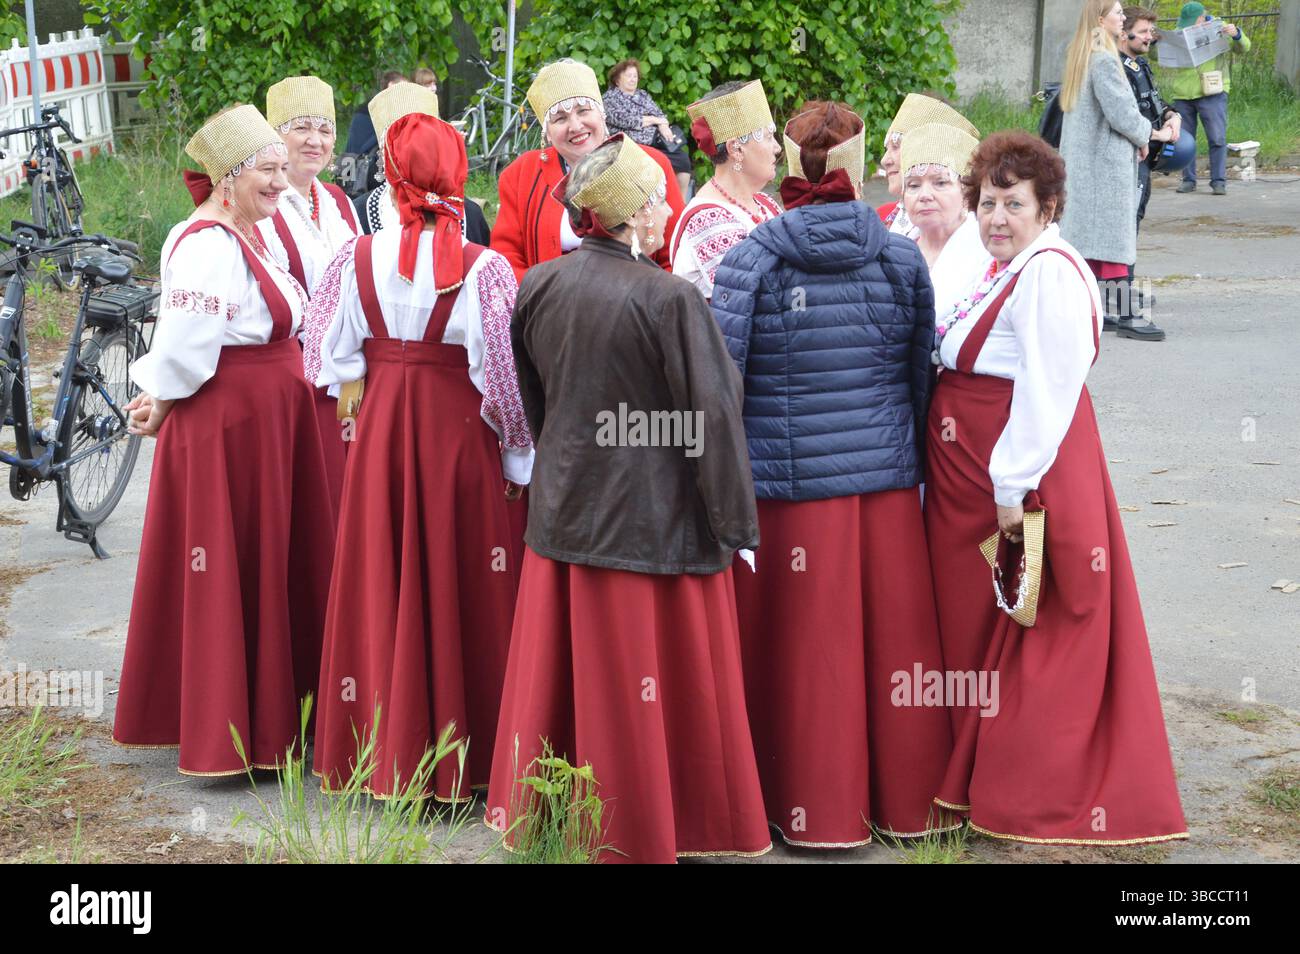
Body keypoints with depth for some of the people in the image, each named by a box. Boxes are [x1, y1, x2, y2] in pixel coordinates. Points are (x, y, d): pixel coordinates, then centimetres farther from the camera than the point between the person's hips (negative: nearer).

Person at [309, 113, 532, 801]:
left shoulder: (355, 260, -4)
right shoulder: (485, 270, -13)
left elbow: (329, 361, 1)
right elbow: (506, 376, -12)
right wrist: (520, 455, 0)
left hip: (379, 430, 3)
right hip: (459, 434, -2)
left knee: (383, 580, 12)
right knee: (458, 581, 7)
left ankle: (385, 752, 22)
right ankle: (464, 758, 14)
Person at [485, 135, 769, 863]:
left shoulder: (537, 286, 1)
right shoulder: (670, 298, -17)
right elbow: (712, 420, -14)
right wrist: (734, 524, -5)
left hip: (564, 512, 6)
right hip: (654, 521, -6)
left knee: (565, 677, 16)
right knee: (645, 693, 6)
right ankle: (644, 835, 17)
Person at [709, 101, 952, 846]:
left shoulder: (750, 261, -7)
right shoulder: (902, 259, 1)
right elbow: (922, 378, 7)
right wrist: (915, 464, 18)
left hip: (792, 484, -2)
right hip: (887, 478, 3)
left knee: (808, 648, 6)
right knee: (893, 637, 12)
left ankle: (817, 812, 15)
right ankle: (905, 803, 24)